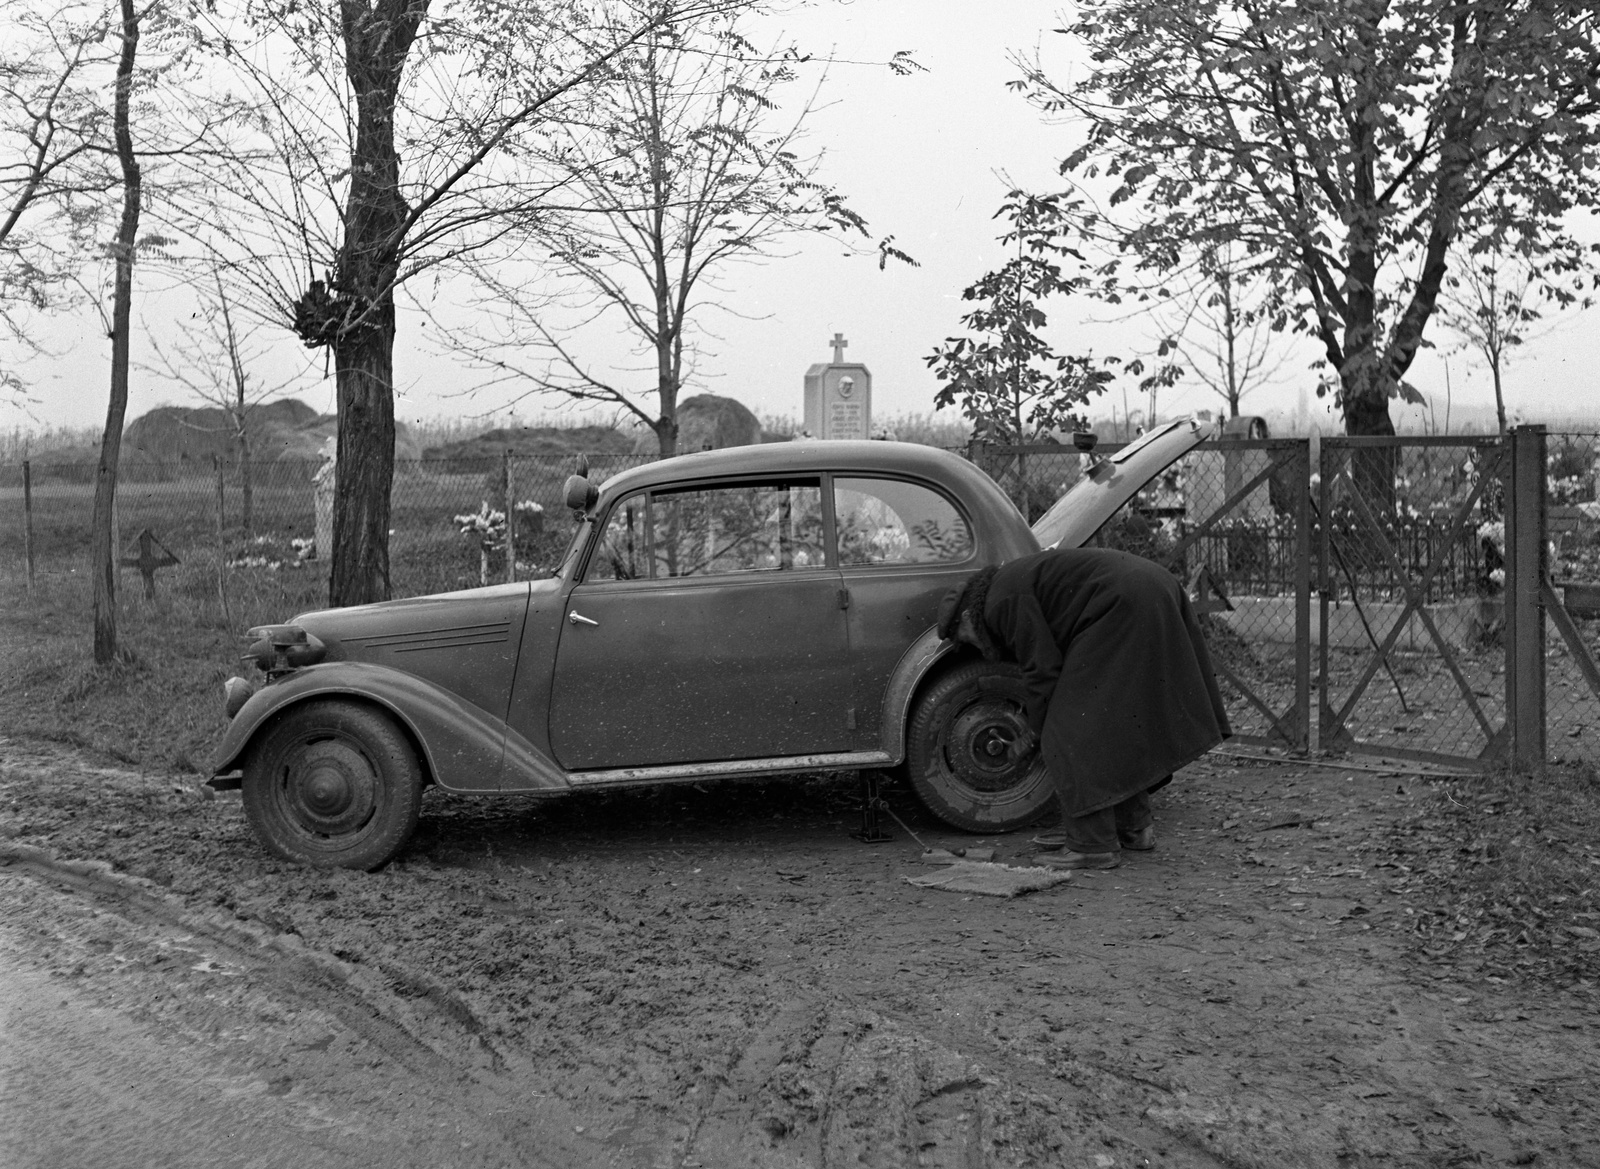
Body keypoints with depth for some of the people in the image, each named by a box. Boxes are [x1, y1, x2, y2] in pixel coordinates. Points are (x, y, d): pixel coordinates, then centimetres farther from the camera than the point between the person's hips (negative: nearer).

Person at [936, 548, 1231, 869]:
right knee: (1115, 721, 21)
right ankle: (1132, 826, 29)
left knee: (1075, 732, -5)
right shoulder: (1018, 580, 25)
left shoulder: (1003, 601, -4)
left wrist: (1040, 734, 6)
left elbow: (1043, 671, -7)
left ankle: (1093, 845, -4)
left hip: (1124, 610, -11)